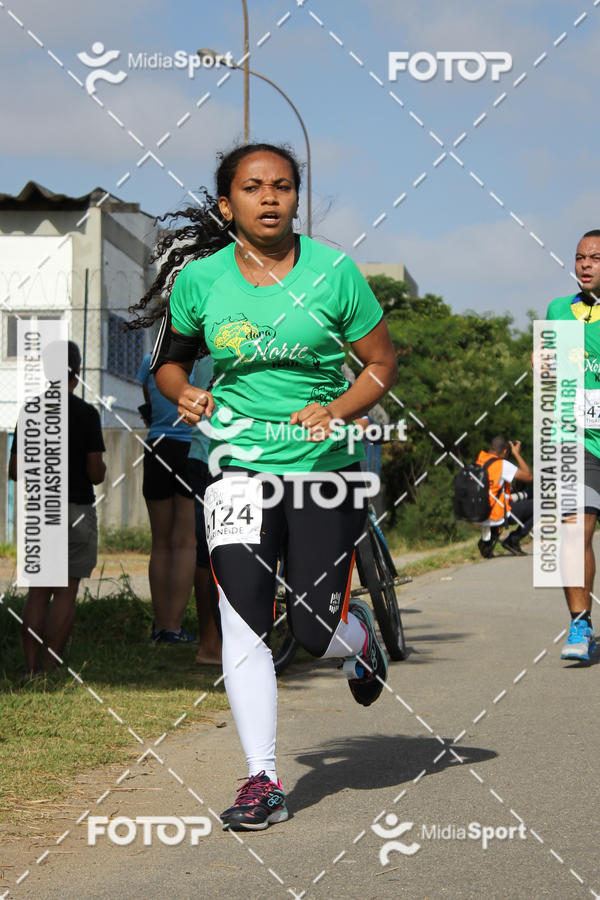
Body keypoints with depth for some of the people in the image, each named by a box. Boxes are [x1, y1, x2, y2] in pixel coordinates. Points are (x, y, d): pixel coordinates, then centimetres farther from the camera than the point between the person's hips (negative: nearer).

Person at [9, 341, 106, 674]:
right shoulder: (86, 413, -9)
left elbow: (15, 471, 1)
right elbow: (96, 473, -11)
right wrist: (101, 467, 12)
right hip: (76, 512, -3)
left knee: (38, 592, 9)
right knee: (66, 592, 0)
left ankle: (31, 670, 4)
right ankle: (49, 673, -4)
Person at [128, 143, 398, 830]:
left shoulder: (333, 272, -5)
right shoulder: (199, 278, -1)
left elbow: (381, 363, 3)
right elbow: (169, 358, 14)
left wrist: (337, 409, -14)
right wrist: (185, 394, -8)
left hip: (323, 463, -1)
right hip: (239, 466, 1)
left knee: (318, 633, -1)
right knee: (243, 623, -12)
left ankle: (360, 631, 37)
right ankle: (263, 780, -4)